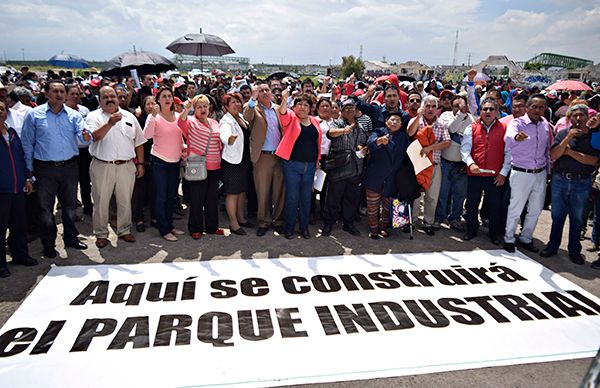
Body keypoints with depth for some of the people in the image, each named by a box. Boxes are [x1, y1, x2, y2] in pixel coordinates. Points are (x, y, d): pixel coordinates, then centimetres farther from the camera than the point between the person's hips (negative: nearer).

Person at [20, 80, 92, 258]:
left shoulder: (73, 115, 3)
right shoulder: (34, 114, -2)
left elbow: (83, 138, -7)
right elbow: (27, 144, 2)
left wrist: (86, 137, -32)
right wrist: (30, 169, -1)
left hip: (69, 166, 2)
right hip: (45, 168, -2)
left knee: (70, 205, 12)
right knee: (46, 207, 6)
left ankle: (71, 238, 28)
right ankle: (48, 244, 19)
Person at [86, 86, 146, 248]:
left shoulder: (129, 117, 10)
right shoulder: (94, 116, 1)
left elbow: (139, 143, 13)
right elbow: (93, 137, -17)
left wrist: (140, 163, 9)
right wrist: (110, 123, -28)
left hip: (126, 166, 3)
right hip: (102, 166, -2)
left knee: (125, 201, 11)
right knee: (101, 202, 5)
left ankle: (124, 230, 26)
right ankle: (101, 234, 18)